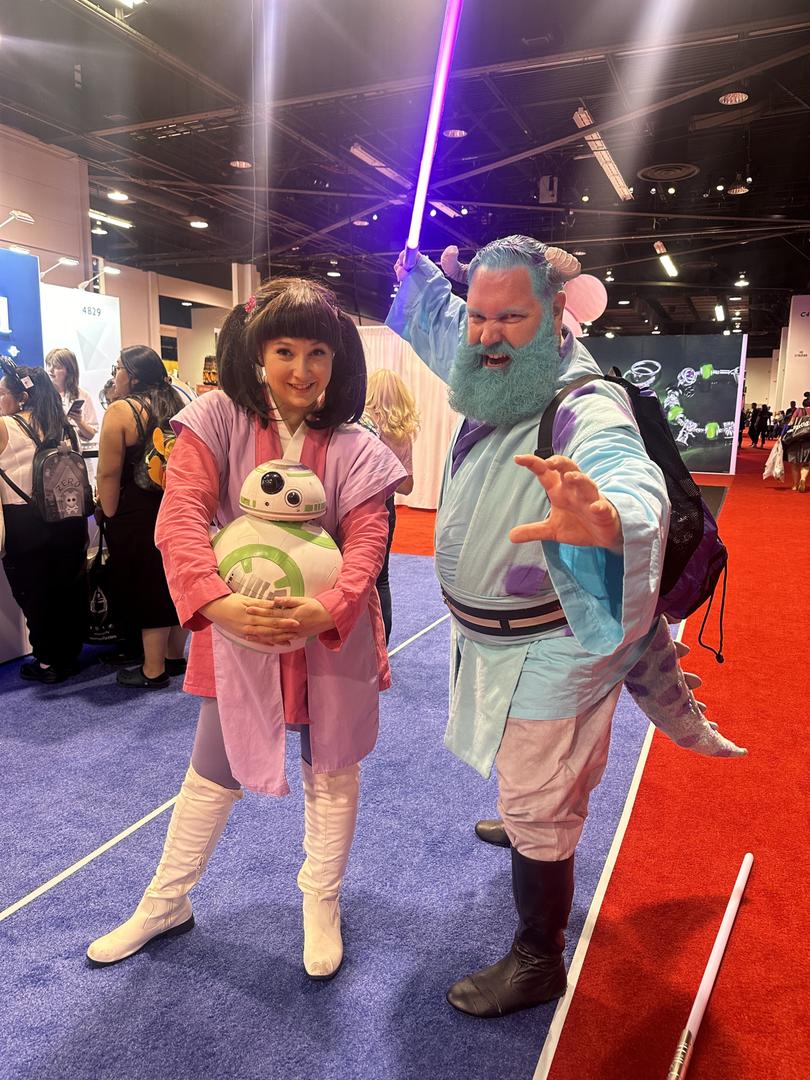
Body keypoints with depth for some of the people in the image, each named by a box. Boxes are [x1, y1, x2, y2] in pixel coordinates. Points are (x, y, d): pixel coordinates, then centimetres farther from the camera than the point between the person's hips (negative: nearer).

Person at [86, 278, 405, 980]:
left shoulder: (355, 448, -5)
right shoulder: (219, 420, -8)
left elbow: (366, 541, -13)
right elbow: (181, 515, -18)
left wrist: (328, 609, -32)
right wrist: (216, 600, -34)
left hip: (331, 634, 1)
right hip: (238, 632, 0)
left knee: (333, 771, 15)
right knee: (214, 773, 16)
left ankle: (322, 907, 40)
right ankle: (165, 904, 41)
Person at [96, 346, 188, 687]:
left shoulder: (120, 411, -13)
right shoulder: (175, 405, 8)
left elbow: (109, 473, -17)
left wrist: (110, 515, -7)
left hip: (138, 515, -7)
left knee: (147, 586, 2)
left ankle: (153, 670, 13)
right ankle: (174, 656, 28)